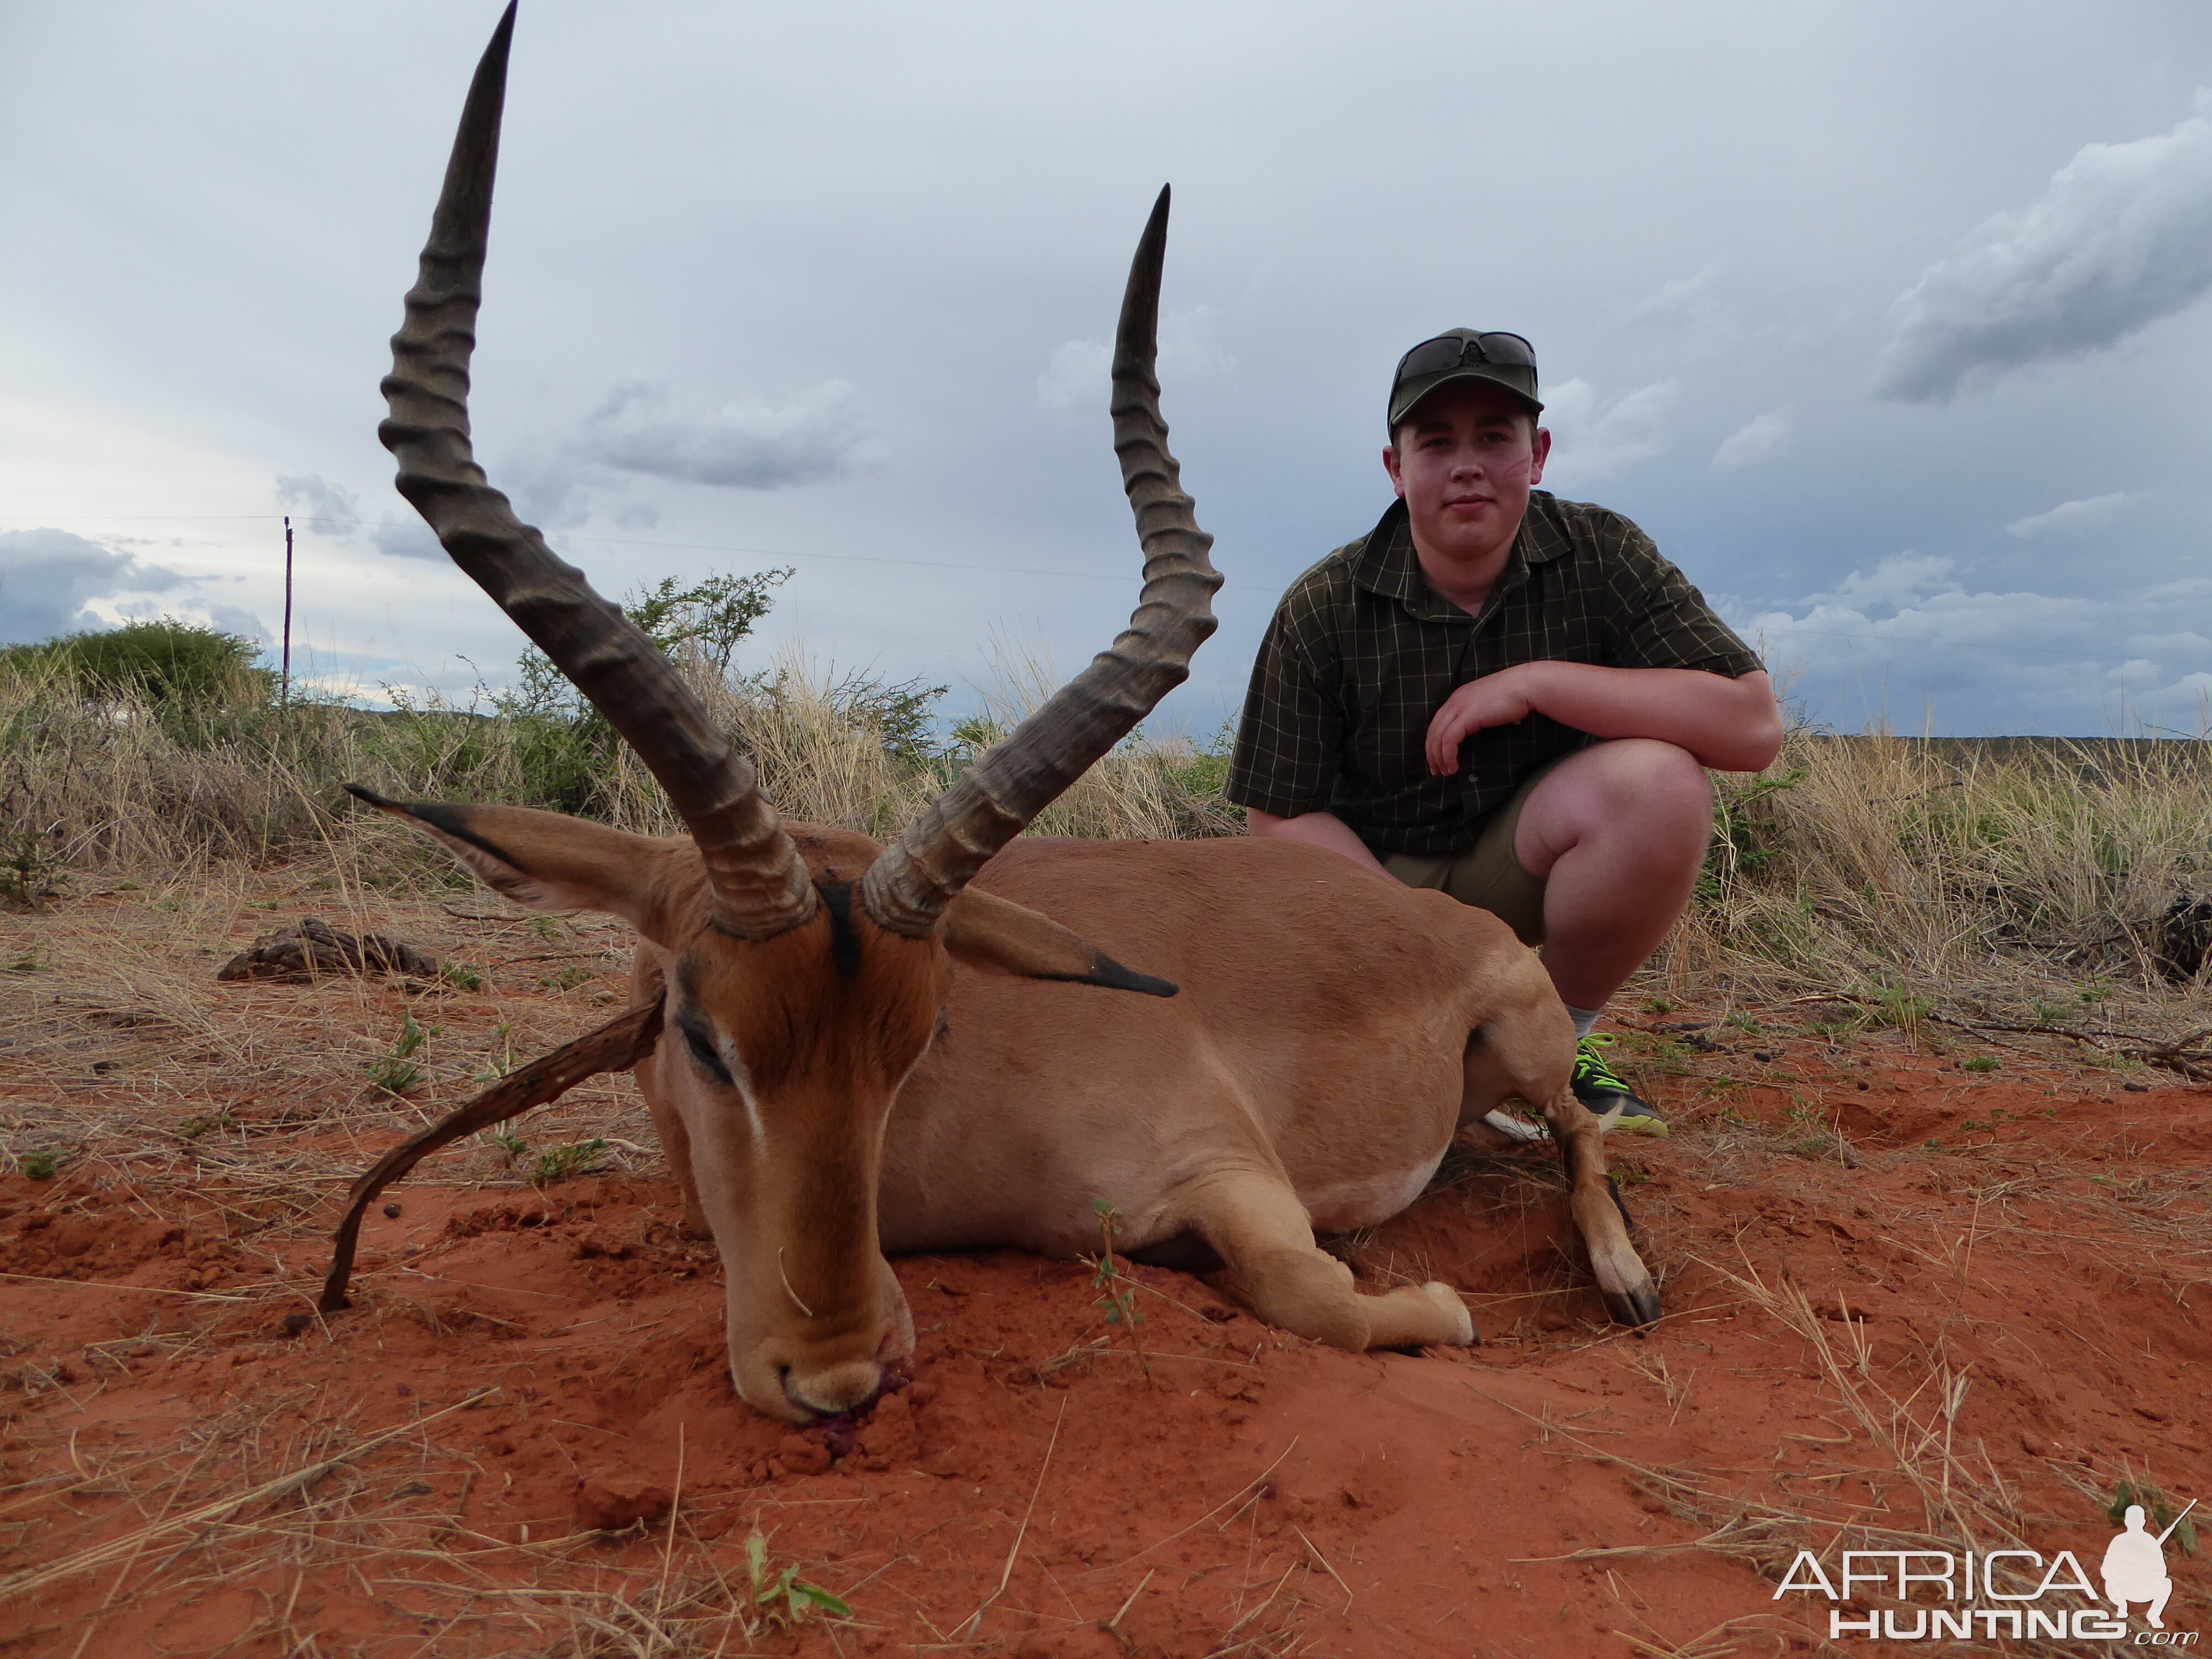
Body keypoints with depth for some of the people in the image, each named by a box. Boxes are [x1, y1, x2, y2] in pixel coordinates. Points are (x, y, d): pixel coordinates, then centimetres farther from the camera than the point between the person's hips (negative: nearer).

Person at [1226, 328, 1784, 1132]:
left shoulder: (1600, 556, -10)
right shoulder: (1322, 610, -13)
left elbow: (1754, 726, -20)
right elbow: (1282, 818, -10)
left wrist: (1536, 682, -27)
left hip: (1525, 857, 1)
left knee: (1660, 781, -31)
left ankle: (1561, 1034, -5)